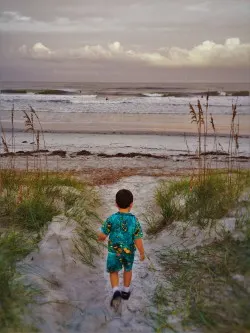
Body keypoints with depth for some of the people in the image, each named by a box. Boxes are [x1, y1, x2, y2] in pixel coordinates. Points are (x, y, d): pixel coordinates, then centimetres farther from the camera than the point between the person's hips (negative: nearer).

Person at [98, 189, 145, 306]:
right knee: (128, 270, 25)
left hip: (114, 251, -1)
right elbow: (138, 240, -16)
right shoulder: (134, 220, -18)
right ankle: (126, 291, 40)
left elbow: (103, 235, -13)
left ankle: (116, 290, -4)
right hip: (129, 251, 1)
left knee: (113, 271, 17)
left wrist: (100, 238, 11)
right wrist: (142, 253, -1)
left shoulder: (111, 219, -20)